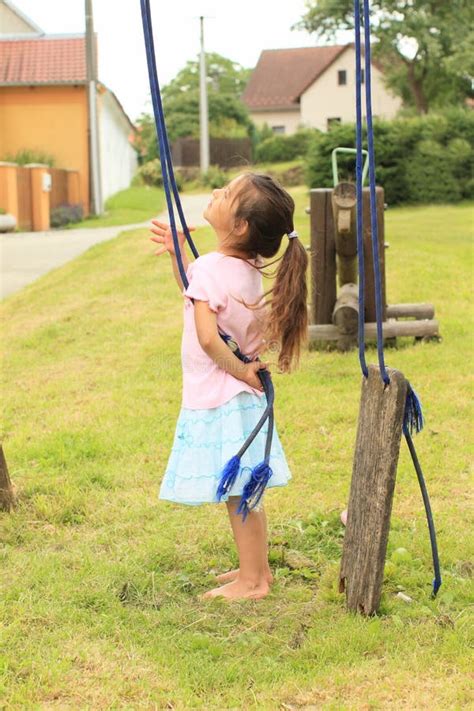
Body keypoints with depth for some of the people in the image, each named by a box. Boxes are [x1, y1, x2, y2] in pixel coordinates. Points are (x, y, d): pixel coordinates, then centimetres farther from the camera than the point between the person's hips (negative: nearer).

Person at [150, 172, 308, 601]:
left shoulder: (209, 267, -22)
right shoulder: (249, 269, 3)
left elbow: (207, 337, -31)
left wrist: (241, 371, -17)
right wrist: (178, 252, 16)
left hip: (217, 400, -8)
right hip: (240, 397, 8)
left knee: (238, 494, 2)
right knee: (245, 493, 19)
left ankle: (252, 581, 13)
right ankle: (257, 568, 31)